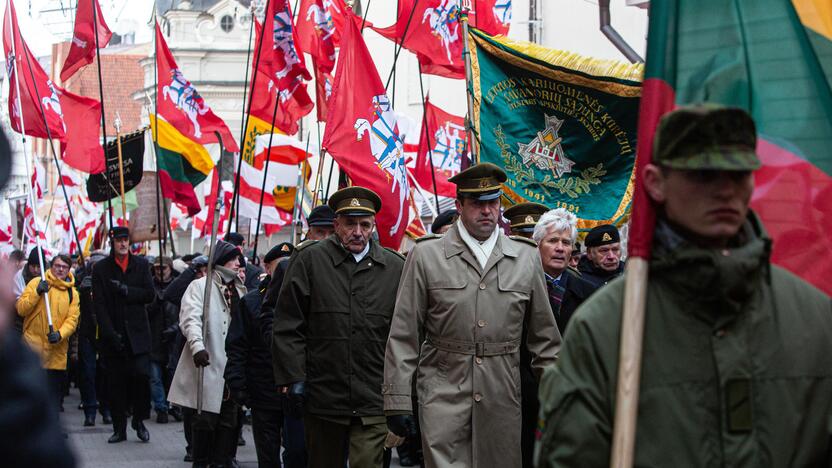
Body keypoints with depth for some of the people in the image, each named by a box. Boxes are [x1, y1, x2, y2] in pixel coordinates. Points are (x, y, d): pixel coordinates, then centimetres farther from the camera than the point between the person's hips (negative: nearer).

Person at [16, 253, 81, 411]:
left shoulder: (72, 292, 9)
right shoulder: (36, 283, 2)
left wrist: (60, 334, -18)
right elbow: (21, 309, -5)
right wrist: (37, 293, -17)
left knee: (55, 390, 7)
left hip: (57, 350, 3)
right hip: (33, 345, -3)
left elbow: (72, 319, -1)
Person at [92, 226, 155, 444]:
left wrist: (127, 291, -14)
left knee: (141, 374, -13)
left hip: (137, 333, 0)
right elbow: (99, 305, -2)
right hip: (111, 334, 0)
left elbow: (149, 294, 2)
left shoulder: (141, 265, 7)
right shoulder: (101, 268, 2)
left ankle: (139, 420, 5)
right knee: (115, 382, 2)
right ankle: (119, 428, 10)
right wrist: (111, 334, -10)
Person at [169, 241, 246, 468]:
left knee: (229, 418, 6)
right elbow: (190, 318, -16)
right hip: (208, 363, -6)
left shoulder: (239, 290, 21)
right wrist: (197, 345, -30)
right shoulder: (200, 286, -1)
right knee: (205, 418, -4)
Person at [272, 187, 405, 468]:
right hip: (322, 399, 0)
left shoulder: (395, 267, 7)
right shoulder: (309, 260, 2)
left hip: (373, 402, 0)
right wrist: (293, 378, -5)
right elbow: (288, 327, 0)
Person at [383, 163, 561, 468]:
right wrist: (397, 402, -3)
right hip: (442, 396, -2)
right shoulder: (426, 255, 3)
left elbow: (544, 337, 13)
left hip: (502, 399, 2)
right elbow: (403, 335, 2)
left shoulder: (527, 257, 10)